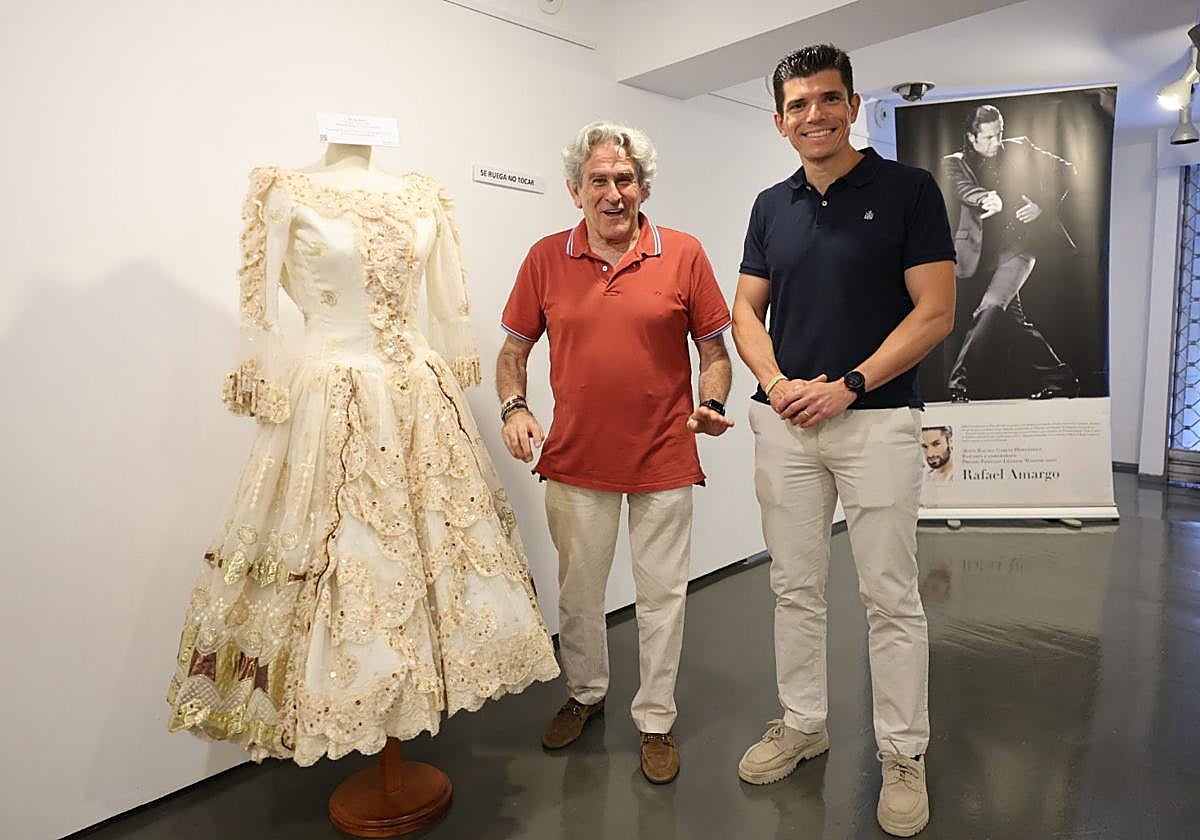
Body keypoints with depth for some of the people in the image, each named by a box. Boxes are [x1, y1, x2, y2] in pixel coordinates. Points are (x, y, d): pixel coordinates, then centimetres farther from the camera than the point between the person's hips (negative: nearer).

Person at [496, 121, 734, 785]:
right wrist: (513, 408, -8)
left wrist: (711, 404, -13)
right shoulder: (546, 258, 1)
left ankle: (656, 721, 30)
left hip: (664, 460, -1)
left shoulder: (684, 255, -2)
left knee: (661, 596, 10)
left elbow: (713, 349, 4)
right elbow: (514, 348, 8)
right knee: (577, 589, 17)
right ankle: (584, 693, 42)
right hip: (575, 459, 2)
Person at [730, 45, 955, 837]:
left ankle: (904, 754, 22)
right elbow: (747, 311, 10)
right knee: (796, 588, 12)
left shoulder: (909, 190, -2)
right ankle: (803, 723, 30)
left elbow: (935, 312, -7)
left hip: (876, 419, -4)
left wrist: (847, 384, -15)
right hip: (785, 421, 4)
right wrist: (775, 382, -8)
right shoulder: (772, 206, 11)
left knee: (891, 597, 5)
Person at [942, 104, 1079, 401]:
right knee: (1013, 318, 7)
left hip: (1018, 246, -2)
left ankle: (957, 383, -19)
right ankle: (1058, 378, 22)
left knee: (991, 308, -21)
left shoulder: (1019, 150, 8)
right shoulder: (956, 162, 4)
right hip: (983, 252, 2)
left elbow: (1065, 170, 13)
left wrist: (1042, 204, -3)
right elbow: (963, 188, -18)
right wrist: (987, 198, -40)